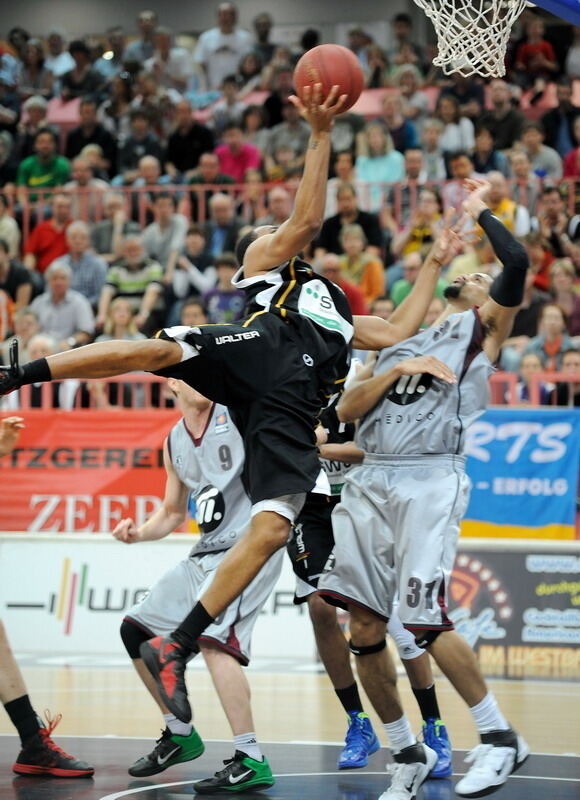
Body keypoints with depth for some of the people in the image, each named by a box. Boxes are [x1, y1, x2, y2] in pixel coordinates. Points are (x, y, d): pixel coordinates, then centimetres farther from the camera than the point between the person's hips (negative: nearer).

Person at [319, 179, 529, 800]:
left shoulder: (480, 331, 8)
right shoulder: (399, 336, 24)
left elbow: (517, 262, -10)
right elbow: (347, 410, 13)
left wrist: (479, 212, 5)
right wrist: (395, 371, -2)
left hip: (430, 482, -6)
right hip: (370, 482, 6)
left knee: (426, 622, -14)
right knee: (363, 624, 1)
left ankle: (500, 738, 0)